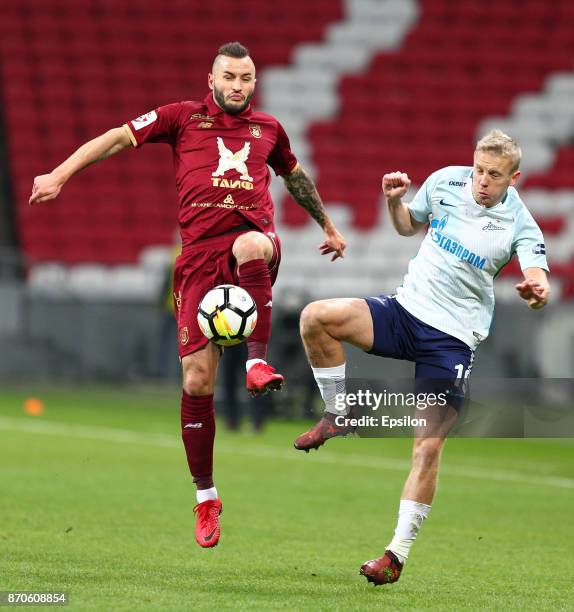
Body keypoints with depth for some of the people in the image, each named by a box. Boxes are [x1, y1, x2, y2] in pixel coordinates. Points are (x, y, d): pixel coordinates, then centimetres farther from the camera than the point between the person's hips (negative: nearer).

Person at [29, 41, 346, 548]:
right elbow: (119, 138, 8)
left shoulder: (268, 129, 18)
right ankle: (205, 497, 6)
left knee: (251, 246, -42)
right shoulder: (184, 117, 11)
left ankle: (258, 362, -34)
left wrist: (328, 227, 44)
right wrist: (60, 174, -1)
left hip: (255, 235, 0)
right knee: (197, 380, -6)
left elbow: (295, 176, 35)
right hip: (201, 252, 0)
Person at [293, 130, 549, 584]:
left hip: (454, 338, -4)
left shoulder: (519, 224, -11)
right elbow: (409, 225, 18)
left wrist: (537, 290, -45)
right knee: (317, 318, -21)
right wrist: (394, 201, -4)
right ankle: (338, 415, -1)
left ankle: (398, 554, 1)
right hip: (407, 308, 4)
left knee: (428, 448, -10)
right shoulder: (445, 182, 0)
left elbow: (539, 280, -21)